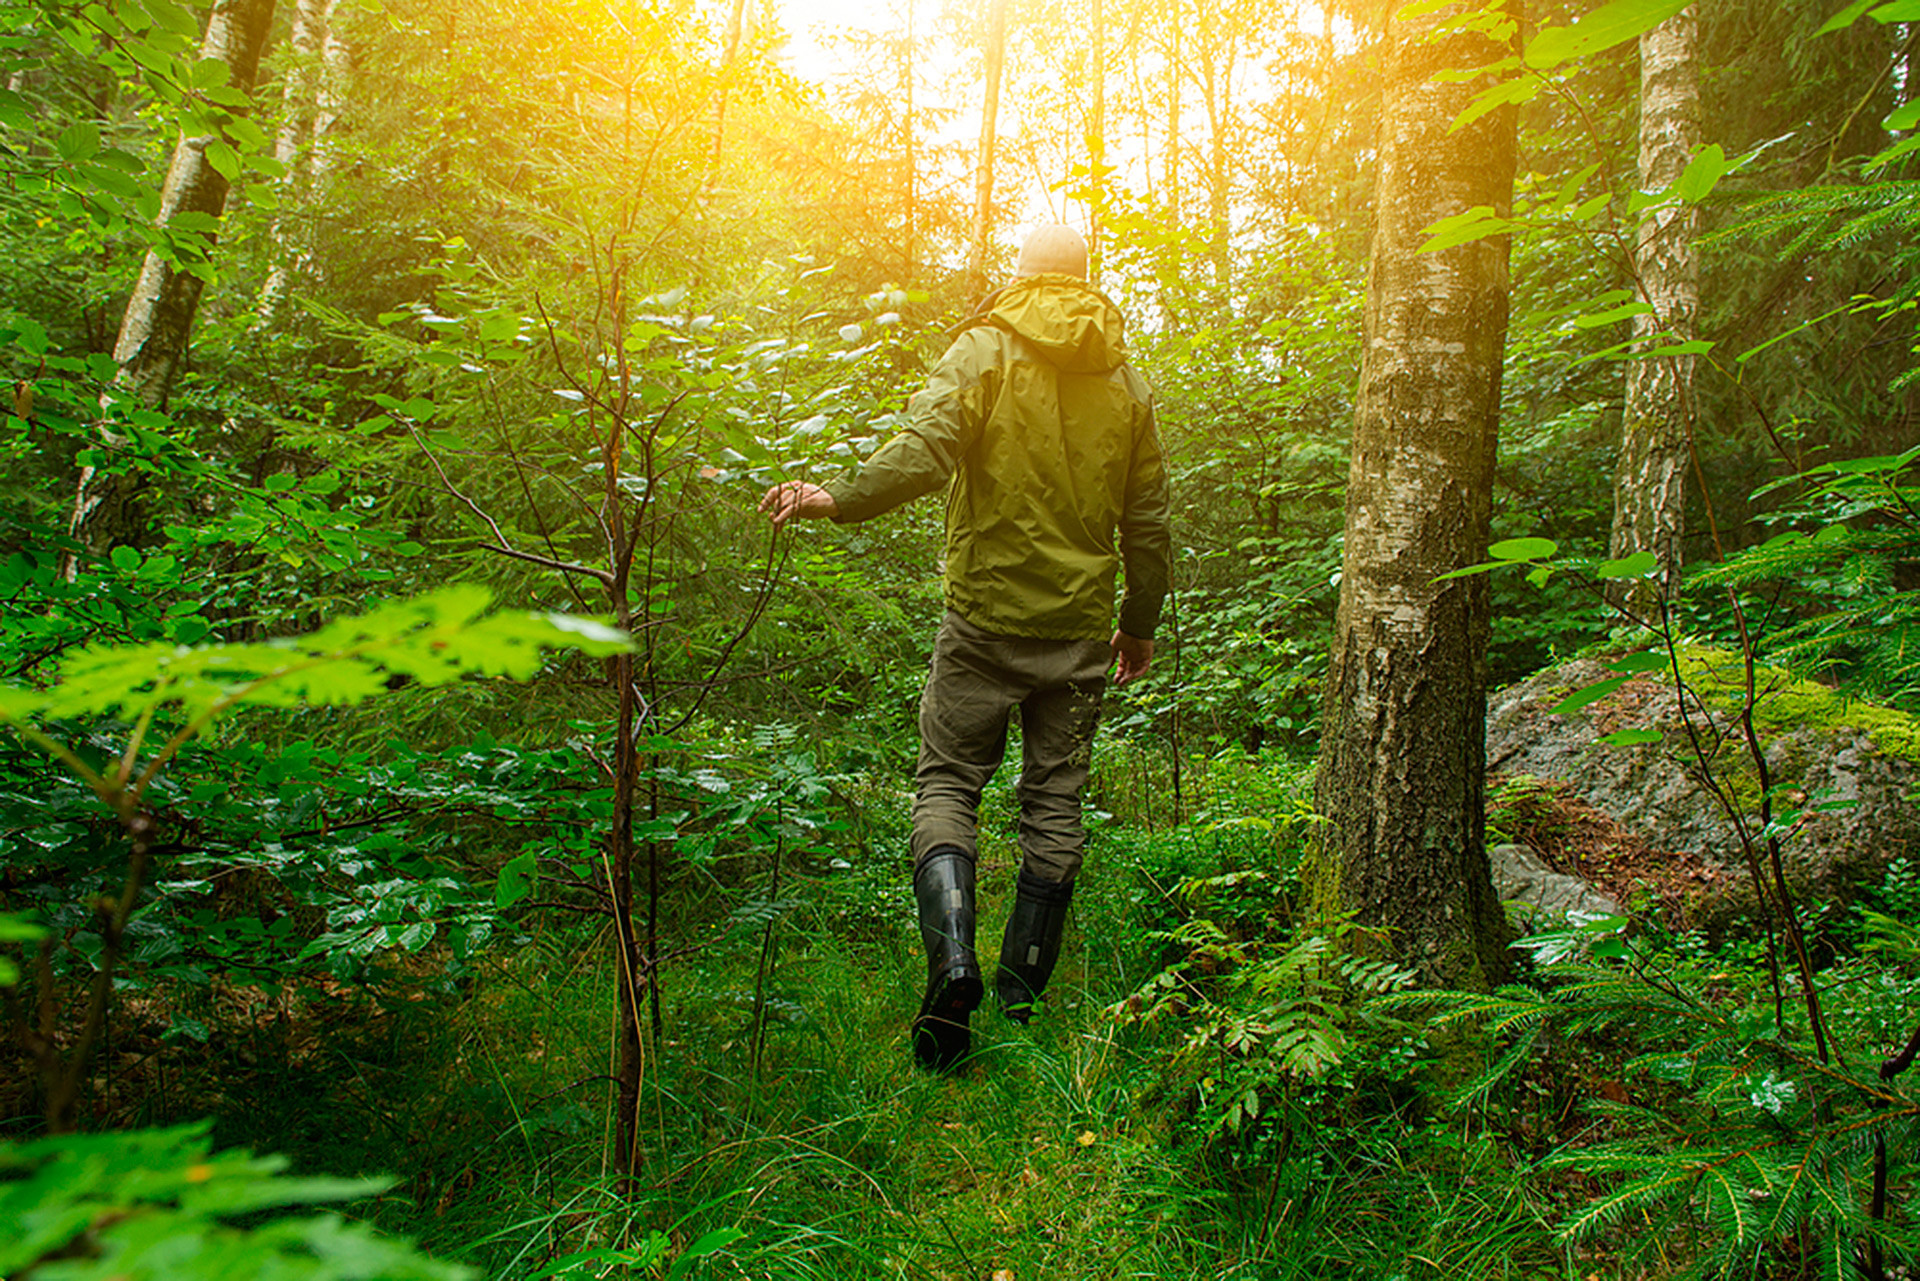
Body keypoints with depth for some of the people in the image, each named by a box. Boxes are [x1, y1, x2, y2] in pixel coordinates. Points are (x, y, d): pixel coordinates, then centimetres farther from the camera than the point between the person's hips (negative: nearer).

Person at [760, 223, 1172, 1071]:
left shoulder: (985, 352, -1)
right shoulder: (1126, 382, 12)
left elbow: (927, 447, -21)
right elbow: (1147, 522, 13)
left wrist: (839, 499, -23)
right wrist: (1141, 624, 22)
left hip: (986, 617, -3)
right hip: (1080, 626, 4)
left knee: (948, 783, 5)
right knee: (1055, 801, 9)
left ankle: (952, 958, -15)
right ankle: (1021, 994, 15)